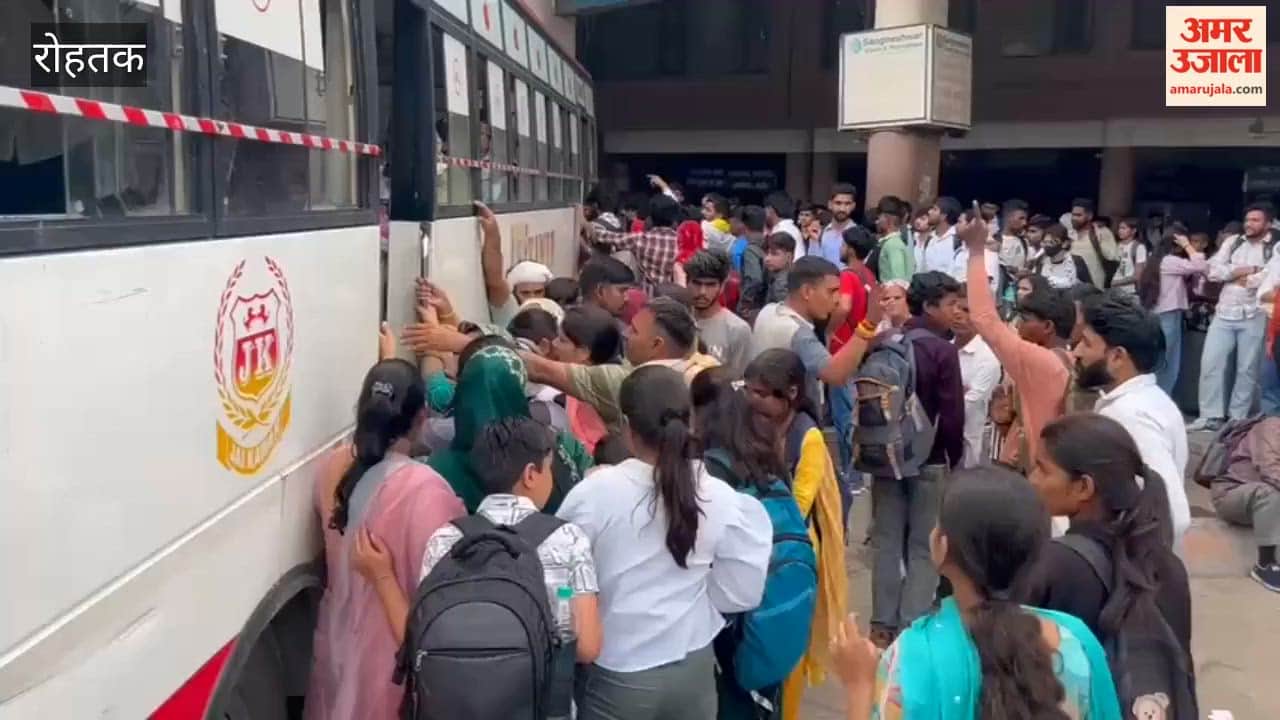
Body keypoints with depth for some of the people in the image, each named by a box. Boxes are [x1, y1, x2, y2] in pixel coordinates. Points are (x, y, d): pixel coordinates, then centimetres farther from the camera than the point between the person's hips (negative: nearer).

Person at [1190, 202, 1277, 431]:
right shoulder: (1232, 242, 10)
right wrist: (1247, 269, -9)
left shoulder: (1275, 248, -1)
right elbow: (1213, 271, 1)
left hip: (1254, 316, -3)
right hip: (1224, 313, 3)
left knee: (1247, 369, 5)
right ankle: (1210, 416, 5)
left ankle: (1237, 419, 13)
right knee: (1210, 363, -2)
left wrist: (1241, 278, -7)